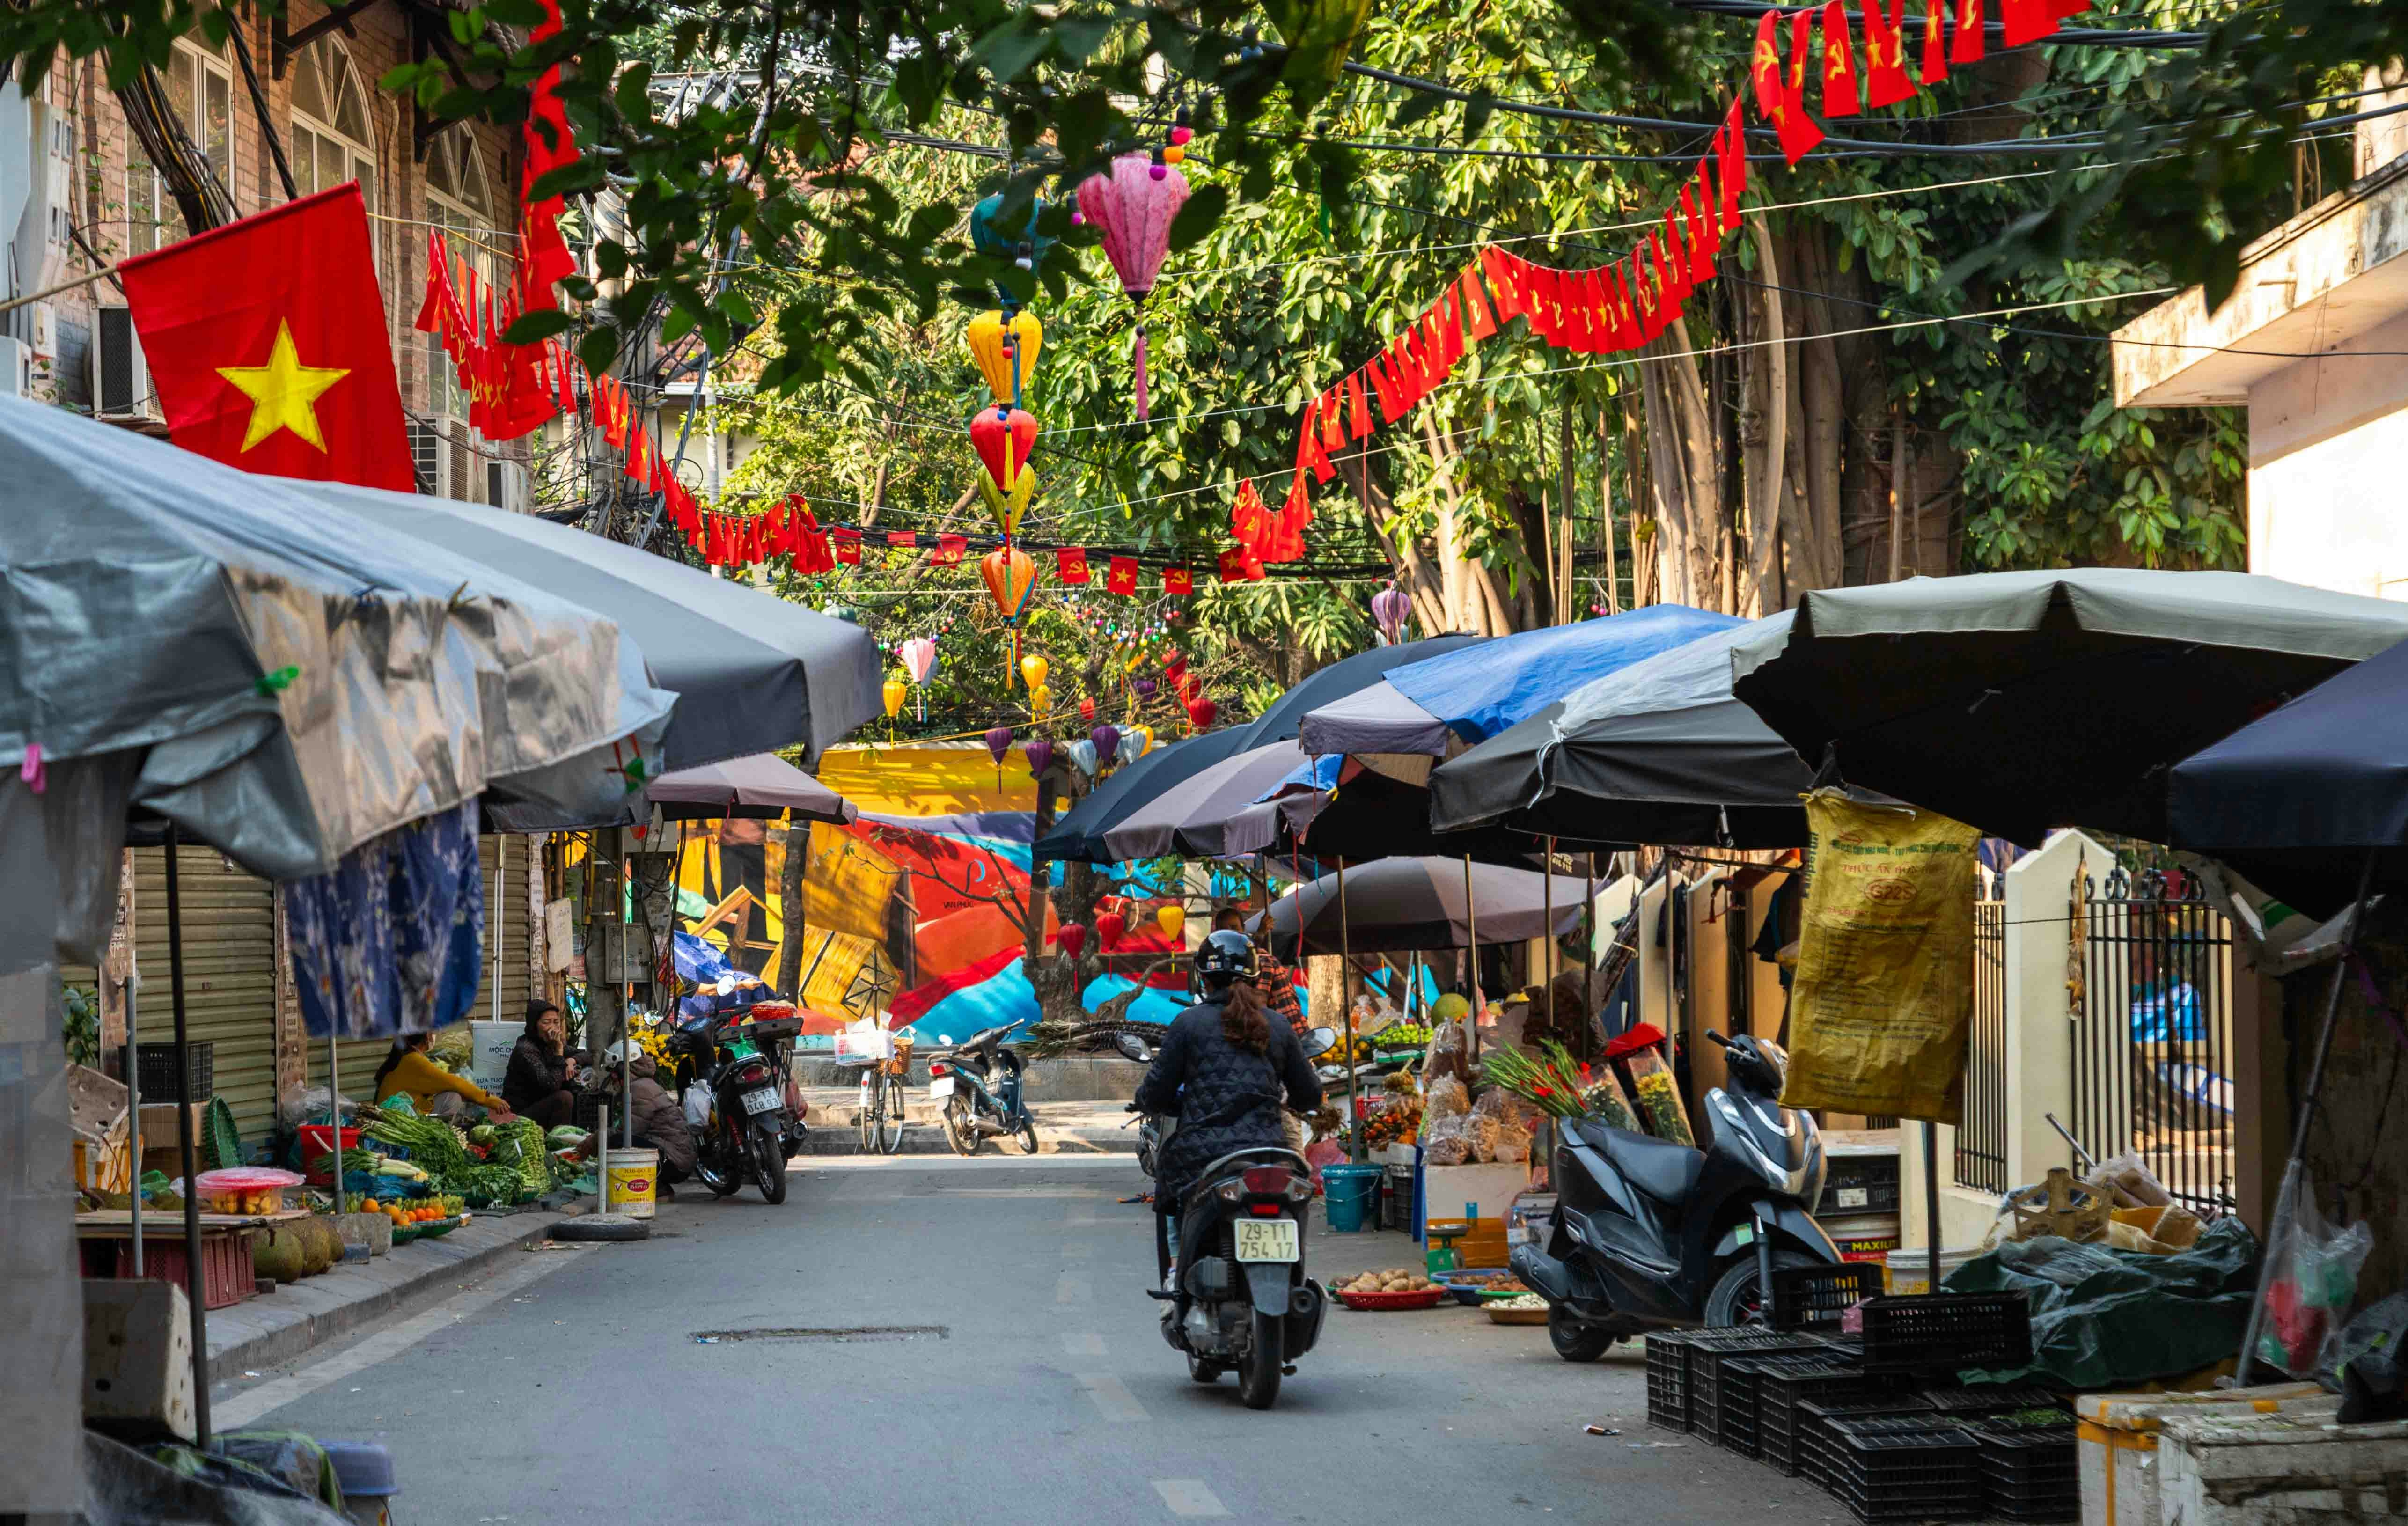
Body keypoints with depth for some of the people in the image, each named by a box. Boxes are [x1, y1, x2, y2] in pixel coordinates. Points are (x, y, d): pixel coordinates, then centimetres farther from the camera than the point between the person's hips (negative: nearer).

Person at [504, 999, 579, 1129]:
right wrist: (558, 1051, -25)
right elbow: (552, 1085, -27)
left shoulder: (549, 1044, 5)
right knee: (564, 1098, -26)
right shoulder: (525, 1050, -19)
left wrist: (571, 1061, -7)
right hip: (520, 1114, -8)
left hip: (540, 1106, 8)